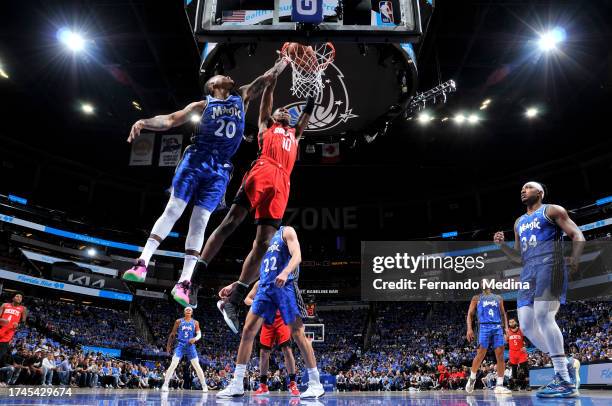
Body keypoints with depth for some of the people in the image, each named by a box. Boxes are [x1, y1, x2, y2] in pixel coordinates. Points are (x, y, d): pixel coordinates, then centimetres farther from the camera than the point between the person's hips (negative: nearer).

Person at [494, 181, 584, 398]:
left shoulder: (552, 210, 9)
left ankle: (566, 383, -18)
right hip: (528, 271, 7)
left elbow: (578, 236, 1)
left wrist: (575, 259, -18)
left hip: (549, 264, -7)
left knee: (543, 316, -22)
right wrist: (502, 245, 10)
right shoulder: (519, 222, 28)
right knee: (526, 325, -2)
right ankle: (564, 363, 15)